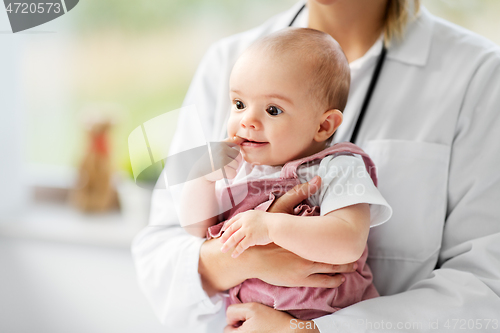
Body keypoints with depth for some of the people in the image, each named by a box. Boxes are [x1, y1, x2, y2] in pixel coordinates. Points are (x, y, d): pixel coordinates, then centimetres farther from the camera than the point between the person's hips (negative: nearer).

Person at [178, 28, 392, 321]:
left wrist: (272, 226, -29)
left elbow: (349, 243, -25)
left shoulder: (336, 169, -9)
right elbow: (195, 228, 12)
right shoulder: (236, 167, 10)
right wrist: (205, 174, 0)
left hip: (324, 318, -6)